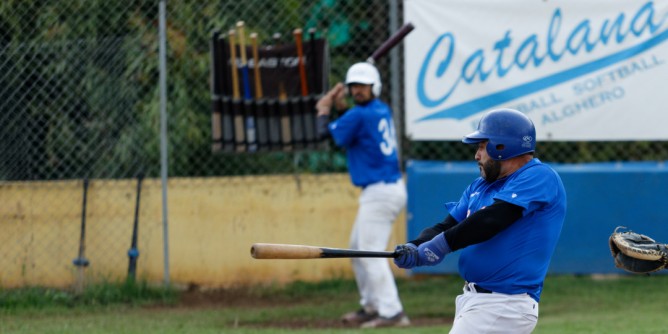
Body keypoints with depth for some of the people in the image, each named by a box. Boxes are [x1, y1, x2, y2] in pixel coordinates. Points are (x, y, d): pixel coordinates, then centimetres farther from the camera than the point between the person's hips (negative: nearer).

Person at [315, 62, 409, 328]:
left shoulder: (359, 115, -15)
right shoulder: (382, 110, 11)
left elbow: (324, 134, -5)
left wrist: (323, 111, 13)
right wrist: (341, 108, 20)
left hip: (380, 192, -10)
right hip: (391, 188, 10)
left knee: (371, 253, -12)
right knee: (358, 248, 21)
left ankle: (391, 313, -17)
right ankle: (371, 307, 27)